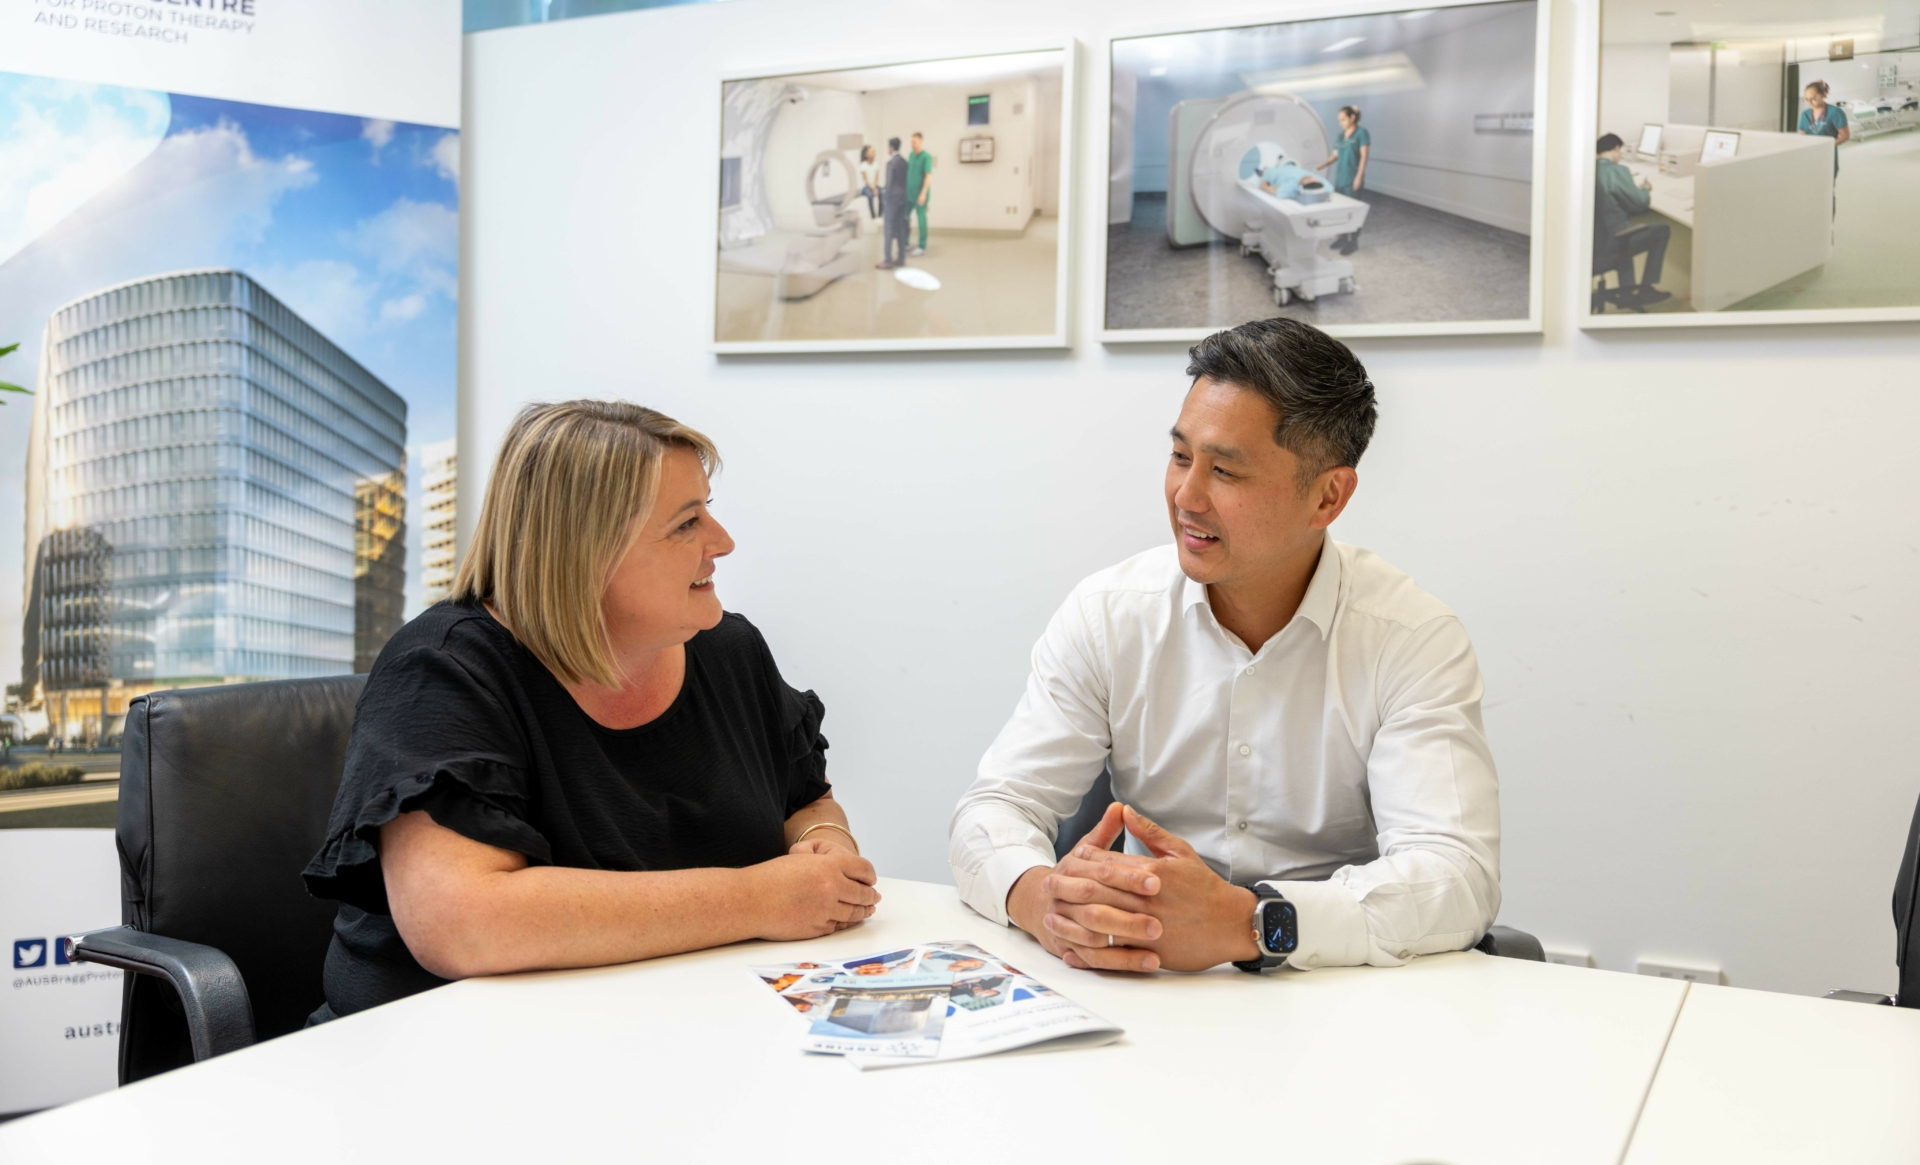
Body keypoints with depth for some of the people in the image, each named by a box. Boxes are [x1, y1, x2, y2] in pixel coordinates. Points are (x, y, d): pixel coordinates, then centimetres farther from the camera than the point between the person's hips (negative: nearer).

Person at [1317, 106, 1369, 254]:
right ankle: (1343, 237, 23)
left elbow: (1364, 156, -10)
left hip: (1352, 179, -7)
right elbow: (1335, 155, 13)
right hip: (1339, 178, 7)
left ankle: (1354, 242, 3)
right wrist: (1322, 165, -4)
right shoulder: (1340, 136, 13)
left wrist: (1359, 177, -17)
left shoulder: (1361, 133, -6)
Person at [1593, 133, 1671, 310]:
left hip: (1589, 241, 8)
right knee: (1662, 231, 10)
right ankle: (1645, 289, 16)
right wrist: (1645, 190, 12)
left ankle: (1626, 290, 29)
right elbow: (1639, 203, -9)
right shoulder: (1617, 171, -16)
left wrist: (1635, 187, 22)